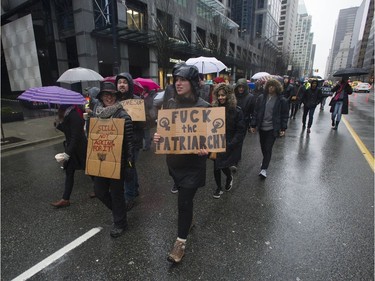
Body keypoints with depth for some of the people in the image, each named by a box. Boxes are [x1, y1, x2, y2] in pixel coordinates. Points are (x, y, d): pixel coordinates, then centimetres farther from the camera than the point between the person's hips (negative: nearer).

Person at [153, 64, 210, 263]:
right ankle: (188, 220, 52)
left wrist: (205, 149, -29)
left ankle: (181, 241, 20)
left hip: (193, 163, -5)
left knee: (184, 201, 1)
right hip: (174, 160, 5)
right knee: (184, 197, 24)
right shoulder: (171, 104, 1)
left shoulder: (203, 107, -12)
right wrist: (158, 137, -14)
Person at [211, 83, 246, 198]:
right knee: (216, 167, 7)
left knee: (223, 166, -5)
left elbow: (241, 131, -8)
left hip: (229, 146, -3)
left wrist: (230, 145, -16)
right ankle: (218, 187, 31)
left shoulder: (236, 111, -8)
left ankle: (229, 177, 33)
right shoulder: (214, 109, -1)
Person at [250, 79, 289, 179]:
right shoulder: (261, 98, 0)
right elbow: (256, 112, 3)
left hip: (272, 128, -3)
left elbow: (285, 115, 0)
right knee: (263, 147, 17)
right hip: (261, 127, 3)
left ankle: (264, 169, 3)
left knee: (268, 149, -4)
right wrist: (253, 125, 0)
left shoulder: (282, 101, -5)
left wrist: (283, 129, -5)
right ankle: (265, 160, 43)